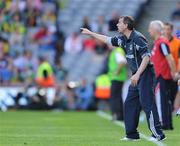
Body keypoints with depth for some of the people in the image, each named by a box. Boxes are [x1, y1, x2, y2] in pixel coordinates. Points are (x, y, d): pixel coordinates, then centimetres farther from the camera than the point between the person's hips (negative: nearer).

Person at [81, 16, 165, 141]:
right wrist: (90, 33, 31)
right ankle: (132, 134, 17)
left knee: (146, 102, -14)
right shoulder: (124, 39, 11)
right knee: (130, 104, 11)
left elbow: (146, 57, -22)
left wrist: (137, 74, -27)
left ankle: (158, 134, -15)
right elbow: (109, 40, 26)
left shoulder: (137, 38, -17)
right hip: (136, 76, 10)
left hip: (145, 73, -10)